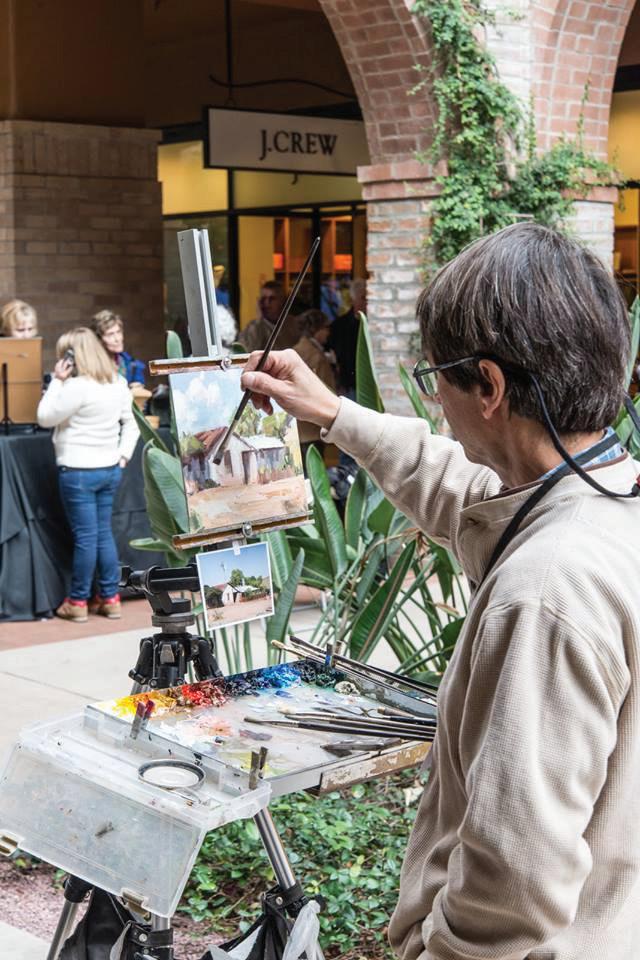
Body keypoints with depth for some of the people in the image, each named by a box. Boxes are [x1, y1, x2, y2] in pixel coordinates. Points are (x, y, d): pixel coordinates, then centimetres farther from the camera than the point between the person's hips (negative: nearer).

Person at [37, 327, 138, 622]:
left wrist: (57, 381, -6)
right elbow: (131, 423, 14)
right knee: (104, 534, 13)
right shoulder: (118, 384, 8)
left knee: (85, 537, -2)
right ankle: (110, 598, 17)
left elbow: (45, 418, -9)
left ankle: (78, 602, 9)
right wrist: (124, 454, 12)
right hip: (110, 469, 7)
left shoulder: (76, 387, -18)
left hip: (78, 472, -7)